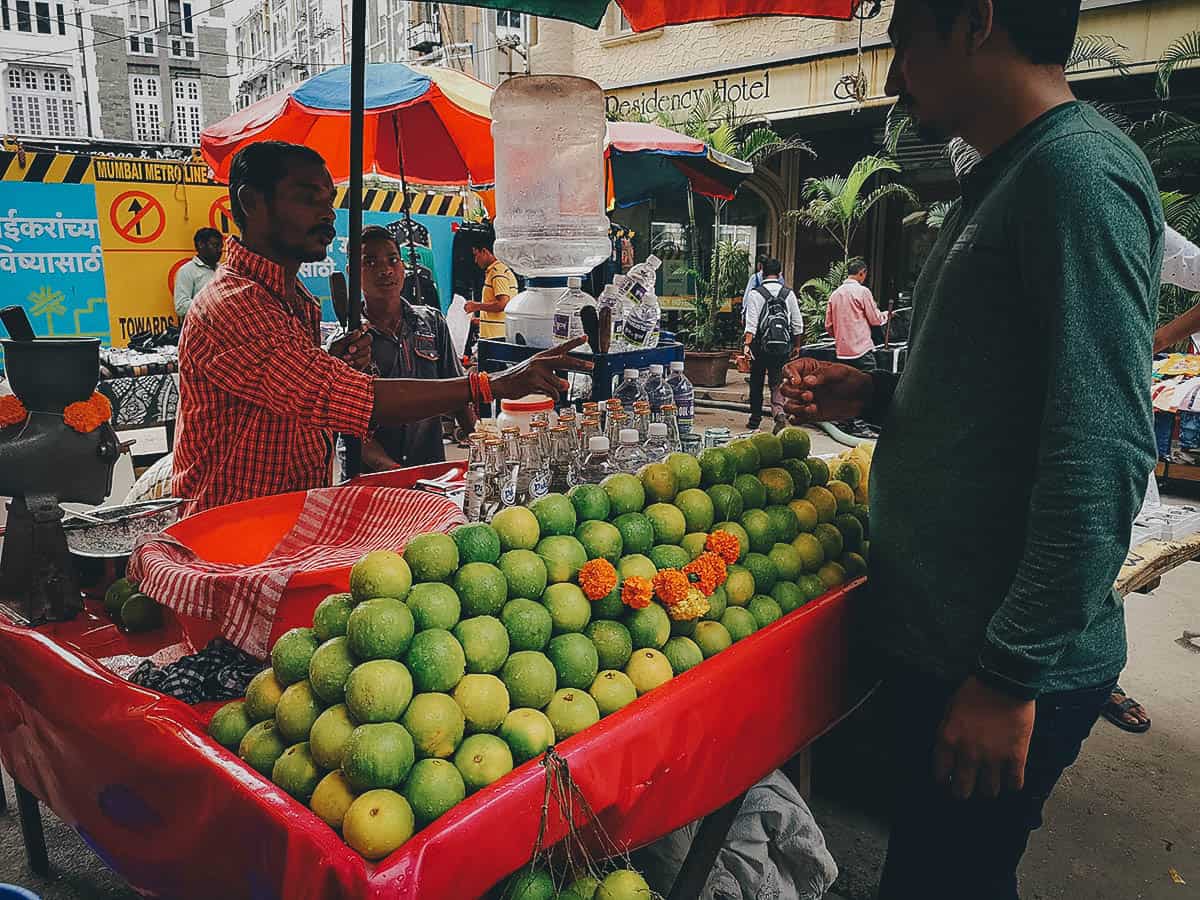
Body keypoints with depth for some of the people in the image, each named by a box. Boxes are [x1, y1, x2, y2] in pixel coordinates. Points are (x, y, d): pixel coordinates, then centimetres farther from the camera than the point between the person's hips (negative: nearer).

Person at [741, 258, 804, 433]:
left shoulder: (755, 294, -6)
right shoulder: (789, 293, 4)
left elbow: (751, 323, -14)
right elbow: (797, 323, 6)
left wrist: (747, 344, -14)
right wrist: (797, 346, 15)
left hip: (761, 346, -2)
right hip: (782, 346, 2)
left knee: (756, 382, 12)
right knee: (777, 382, 6)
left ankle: (755, 419, 22)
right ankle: (779, 412, -18)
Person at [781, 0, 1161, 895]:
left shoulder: (1078, 167, -16)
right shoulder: (1003, 181, 14)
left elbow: (1102, 457, -23)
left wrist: (1011, 673, -21)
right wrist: (873, 394, 6)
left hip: (1003, 665, -9)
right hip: (936, 633, 9)